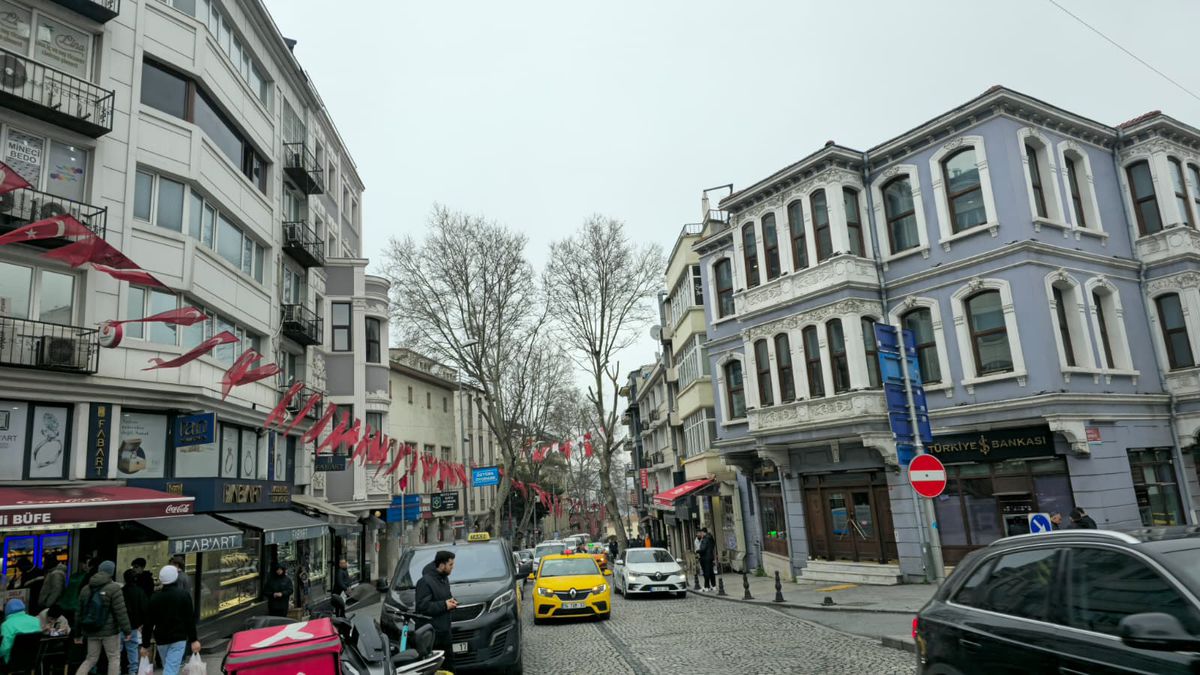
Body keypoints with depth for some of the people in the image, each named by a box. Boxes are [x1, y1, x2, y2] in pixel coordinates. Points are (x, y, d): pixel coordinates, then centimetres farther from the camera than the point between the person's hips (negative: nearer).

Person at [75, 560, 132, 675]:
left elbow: (80, 613, 14)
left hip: (91, 631, 6)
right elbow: (121, 612, -15)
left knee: (91, 659, 17)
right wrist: (127, 630, -9)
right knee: (114, 658, 5)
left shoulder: (86, 589, 8)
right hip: (110, 631, -6)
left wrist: (78, 634, 22)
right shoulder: (113, 588, -13)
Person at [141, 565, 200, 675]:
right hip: (179, 638, -4)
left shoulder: (154, 597, 1)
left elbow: (148, 623, 3)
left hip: (161, 639, 4)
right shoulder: (184, 595, -7)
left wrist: (145, 645, 11)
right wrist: (193, 640, -6)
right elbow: (190, 619, -10)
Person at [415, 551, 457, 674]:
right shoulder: (425, 582, -18)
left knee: (449, 663, 15)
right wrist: (444, 605, -20)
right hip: (431, 632, -9)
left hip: (444, 630, 9)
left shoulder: (444, 578, 12)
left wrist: (451, 601, 5)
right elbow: (422, 606, -23)